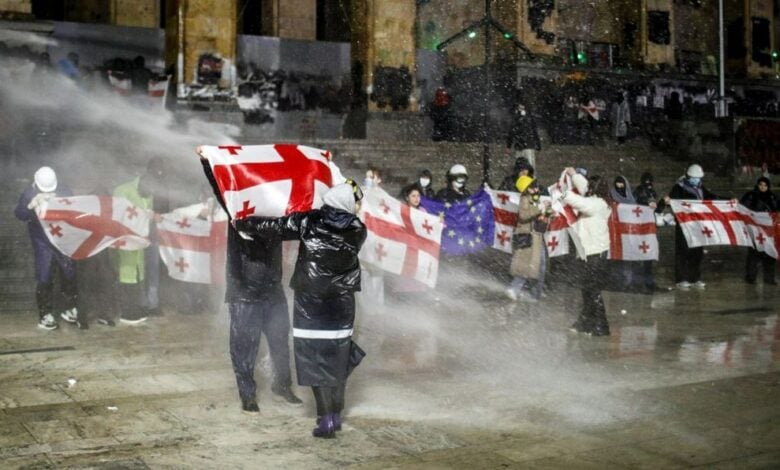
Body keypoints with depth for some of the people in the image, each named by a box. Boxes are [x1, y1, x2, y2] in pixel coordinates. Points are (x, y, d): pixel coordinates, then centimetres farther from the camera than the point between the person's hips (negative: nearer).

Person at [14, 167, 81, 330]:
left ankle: (70, 311, 24)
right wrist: (32, 205, -40)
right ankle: (45, 316, 11)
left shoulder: (64, 191, -1)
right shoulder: (29, 194, -7)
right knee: (45, 280, 0)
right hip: (43, 243, -3)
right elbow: (19, 214, -20)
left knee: (69, 276, 8)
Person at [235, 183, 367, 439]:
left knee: (315, 360, 1)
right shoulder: (358, 231, -4)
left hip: (309, 303, -2)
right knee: (338, 360, 14)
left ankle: (326, 419, -4)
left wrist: (241, 223, 14)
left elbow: (272, 226, -2)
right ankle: (336, 415, 20)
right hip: (341, 305, 3)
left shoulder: (308, 222, -10)